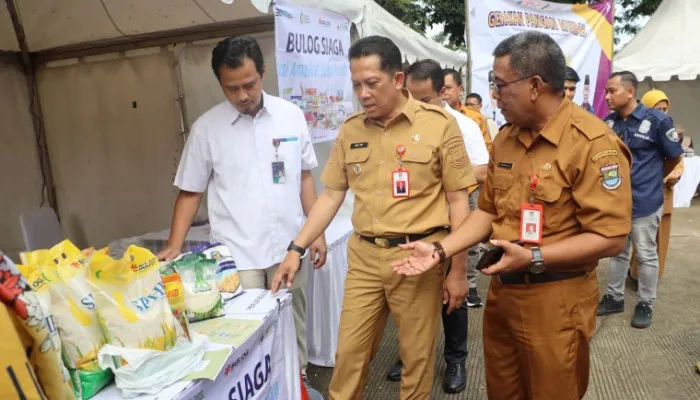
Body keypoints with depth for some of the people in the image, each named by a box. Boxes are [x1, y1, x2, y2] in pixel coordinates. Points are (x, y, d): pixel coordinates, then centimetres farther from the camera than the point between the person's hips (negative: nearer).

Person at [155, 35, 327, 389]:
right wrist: (174, 246, -7)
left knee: (293, 325, 16)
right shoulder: (206, 127, -4)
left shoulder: (291, 115, 1)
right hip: (236, 254, -2)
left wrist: (317, 232, 5)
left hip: (288, 248, 2)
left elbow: (304, 177, 8)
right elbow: (190, 192, 2)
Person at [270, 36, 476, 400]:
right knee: (350, 353, 13)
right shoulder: (350, 130, 5)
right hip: (363, 256, 4)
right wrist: (296, 248, 3)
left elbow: (458, 200, -4)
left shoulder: (439, 124, -7)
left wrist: (457, 269, -4)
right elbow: (331, 195, 9)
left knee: (416, 357, 13)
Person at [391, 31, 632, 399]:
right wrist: (439, 250, 0)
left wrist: (534, 258, -24)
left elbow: (610, 238, -19)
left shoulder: (593, 143, -18)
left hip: (554, 301, -6)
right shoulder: (506, 138, 5)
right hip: (501, 291, 6)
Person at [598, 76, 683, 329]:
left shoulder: (657, 120, -12)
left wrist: (650, 179, 9)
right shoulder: (608, 122, 0)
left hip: (644, 202, -4)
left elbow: (674, 157, -1)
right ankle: (615, 297, 30)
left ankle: (645, 304, 24)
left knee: (646, 255, 9)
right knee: (617, 251, 16)